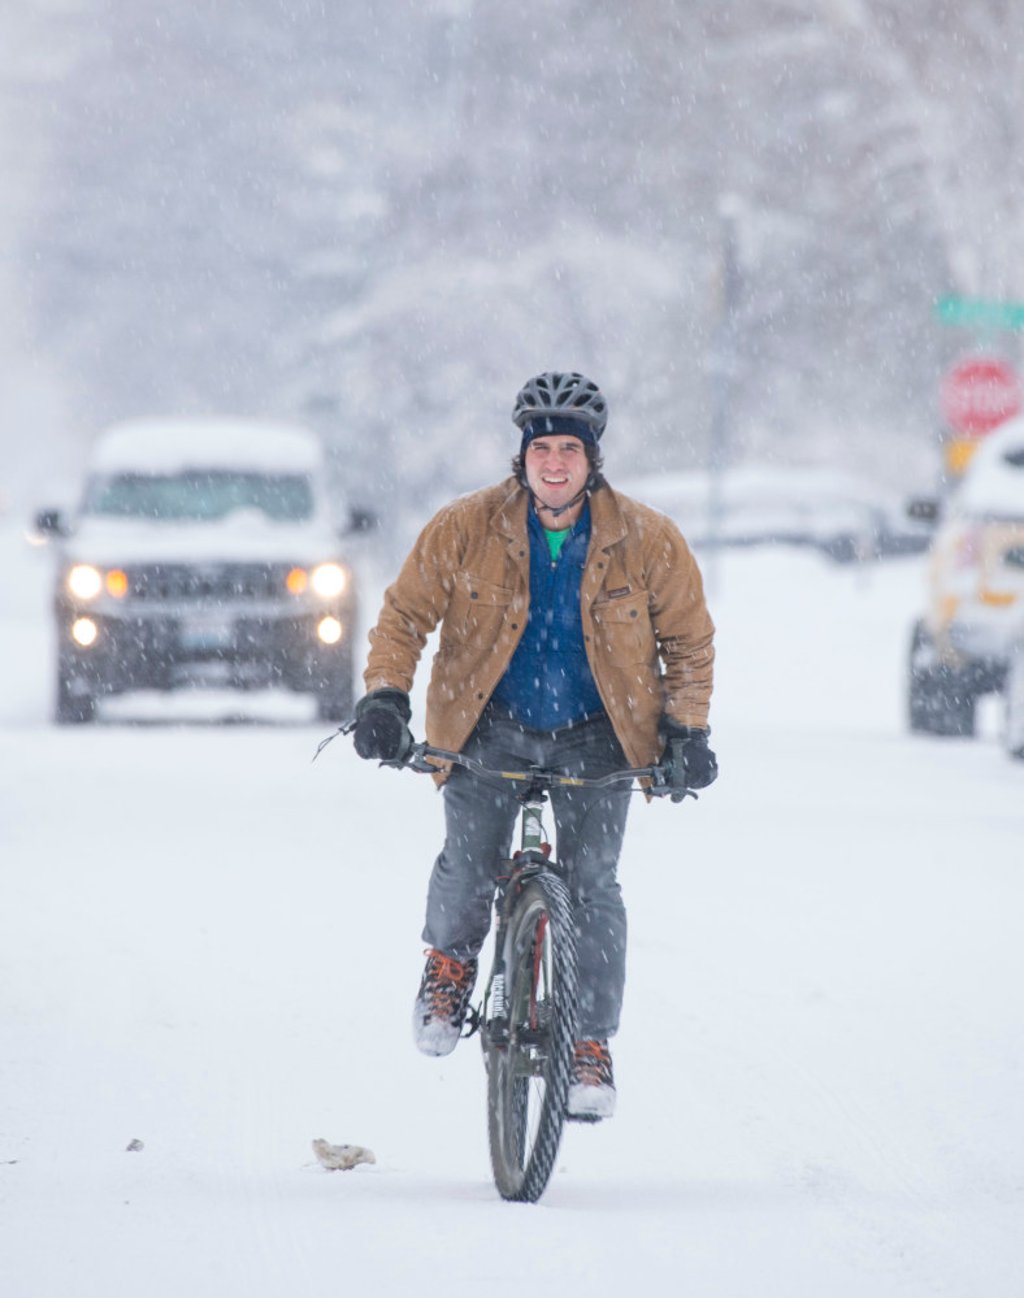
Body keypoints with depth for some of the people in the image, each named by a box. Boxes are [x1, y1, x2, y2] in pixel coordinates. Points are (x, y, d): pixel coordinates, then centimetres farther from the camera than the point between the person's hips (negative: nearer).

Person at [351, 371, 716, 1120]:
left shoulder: (647, 541, -9)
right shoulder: (466, 529, -11)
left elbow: (689, 639, 3)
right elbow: (406, 614, -1)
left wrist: (687, 731, -7)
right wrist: (385, 697, -14)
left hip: (595, 736, 0)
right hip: (488, 726, 0)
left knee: (592, 885, -11)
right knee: (468, 867, -15)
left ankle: (592, 1050, 0)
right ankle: (452, 961, 20)